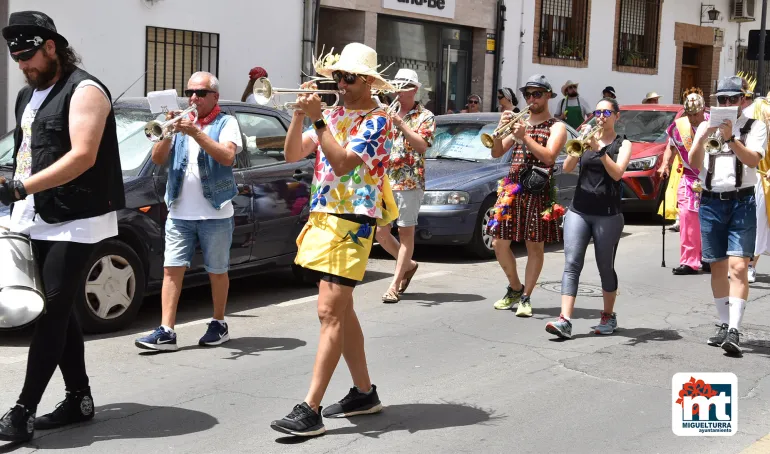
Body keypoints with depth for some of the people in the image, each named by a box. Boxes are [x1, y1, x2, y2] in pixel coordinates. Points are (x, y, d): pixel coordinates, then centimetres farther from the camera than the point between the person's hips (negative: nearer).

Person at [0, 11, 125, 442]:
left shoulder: (84, 90, -10)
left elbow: (83, 156, -21)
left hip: (77, 223, -9)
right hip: (38, 223, 9)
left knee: (51, 313, -9)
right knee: (59, 312, 10)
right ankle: (79, 399, 19)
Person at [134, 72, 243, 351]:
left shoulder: (226, 123, 1)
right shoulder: (181, 122, 13)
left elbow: (227, 157, -17)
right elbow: (158, 159, 5)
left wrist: (196, 133, -22)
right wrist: (168, 132, -11)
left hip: (215, 213, -3)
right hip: (179, 213, 4)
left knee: (217, 271, 7)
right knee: (172, 269, -4)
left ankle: (219, 325, 22)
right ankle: (166, 332, -6)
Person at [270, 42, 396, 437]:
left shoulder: (376, 121, -8)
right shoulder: (333, 115, 14)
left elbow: (342, 163, -20)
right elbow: (292, 154, 7)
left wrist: (318, 120, -21)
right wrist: (300, 114, -7)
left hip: (350, 223, -8)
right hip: (321, 217, 8)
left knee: (330, 313, -12)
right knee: (341, 310, 13)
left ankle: (311, 409, -14)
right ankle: (364, 392, 24)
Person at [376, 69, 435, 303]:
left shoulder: (425, 116, 1)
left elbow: (422, 145, -14)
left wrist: (401, 124, -21)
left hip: (410, 181, -5)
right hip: (384, 180, 5)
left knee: (405, 232, -2)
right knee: (380, 231, 3)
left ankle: (395, 286, 1)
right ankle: (408, 265, 27)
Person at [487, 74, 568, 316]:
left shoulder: (556, 127, 2)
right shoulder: (520, 123, 16)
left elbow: (549, 156, -15)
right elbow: (496, 153, 11)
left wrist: (524, 136, -20)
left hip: (538, 191, -4)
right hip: (511, 187, 5)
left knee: (535, 246, -1)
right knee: (499, 243, 2)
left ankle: (525, 298, 6)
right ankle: (515, 288, 22)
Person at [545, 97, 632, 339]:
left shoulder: (623, 144, 4)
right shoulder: (587, 137, 11)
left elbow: (617, 173, -13)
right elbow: (567, 167, -1)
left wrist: (599, 149, -20)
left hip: (608, 214, -2)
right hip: (579, 210, 2)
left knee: (606, 267, 6)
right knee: (571, 265, -8)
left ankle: (608, 316, 23)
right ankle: (565, 320, -14)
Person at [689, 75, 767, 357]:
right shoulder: (707, 126, 12)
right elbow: (694, 164, 2)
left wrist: (730, 139, -26)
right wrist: (701, 139, -15)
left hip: (741, 201, -4)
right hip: (711, 202, 4)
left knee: (738, 266, -13)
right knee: (718, 267, 9)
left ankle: (734, 331, -18)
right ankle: (724, 325, 19)